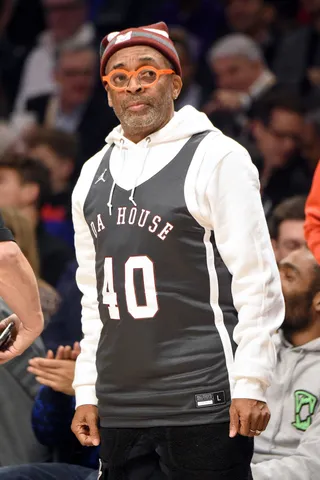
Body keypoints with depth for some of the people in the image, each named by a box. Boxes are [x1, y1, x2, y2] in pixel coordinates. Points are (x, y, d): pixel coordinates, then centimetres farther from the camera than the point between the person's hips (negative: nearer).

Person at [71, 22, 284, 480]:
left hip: (203, 405, -6)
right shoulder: (94, 174, 16)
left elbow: (257, 280, -7)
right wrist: (87, 393, 15)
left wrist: (250, 385, -12)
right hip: (117, 408, 6)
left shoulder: (217, 158, -3)